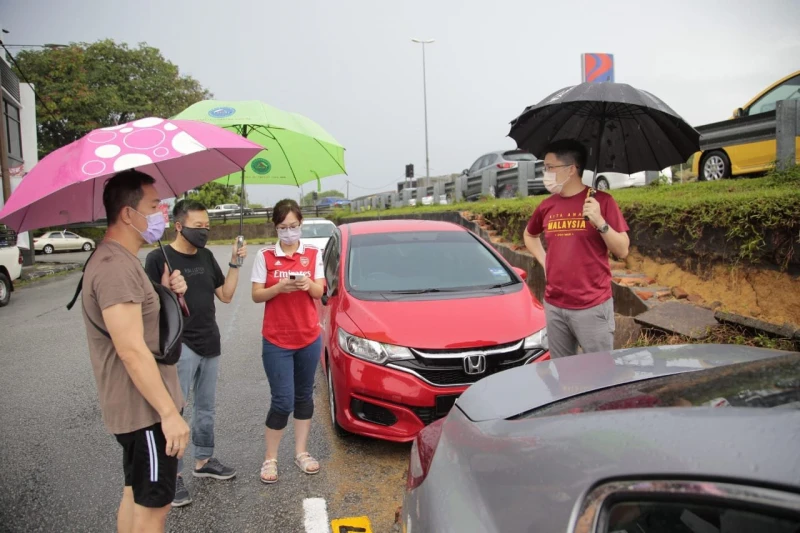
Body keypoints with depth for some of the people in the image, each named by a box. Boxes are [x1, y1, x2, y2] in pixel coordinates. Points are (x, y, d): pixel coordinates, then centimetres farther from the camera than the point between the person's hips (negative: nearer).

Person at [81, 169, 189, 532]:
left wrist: (166, 292, -1)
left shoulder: (120, 260, 11)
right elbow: (132, 351, -27)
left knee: (134, 496, 21)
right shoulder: (115, 266, -23)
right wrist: (170, 413, -24)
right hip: (145, 410, -10)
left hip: (136, 407, 10)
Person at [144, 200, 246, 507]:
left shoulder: (206, 256, 9)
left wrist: (234, 264, 0)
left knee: (206, 408, 16)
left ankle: (203, 461, 31)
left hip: (210, 344, 7)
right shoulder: (159, 258, -9)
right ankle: (173, 475, 8)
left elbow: (226, 295, 9)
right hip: (180, 346, -6)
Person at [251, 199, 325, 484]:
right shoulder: (265, 256, -2)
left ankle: (301, 452, 27)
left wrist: (308, 284, -22)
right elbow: (256, 296, -4)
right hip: (276, 340, -3)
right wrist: (280, 287, -23)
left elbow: (319, 292, 0)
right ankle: (270, 458, 13)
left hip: (309, 337, 3)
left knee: (304, 396, 13)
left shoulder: (313, 254, 3)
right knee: (283, 401, -5)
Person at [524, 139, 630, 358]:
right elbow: (529, 235, 27)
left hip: (593, 306, -4)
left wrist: (600, 222, -22)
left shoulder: (601, 201, -6)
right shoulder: (547, 205, 7)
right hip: (554, 306, 5)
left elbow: (622, 251, -8)